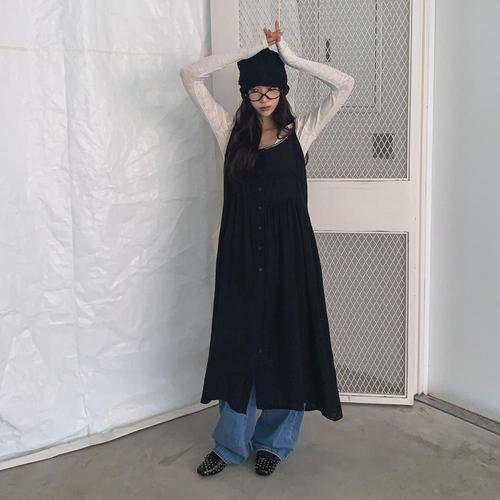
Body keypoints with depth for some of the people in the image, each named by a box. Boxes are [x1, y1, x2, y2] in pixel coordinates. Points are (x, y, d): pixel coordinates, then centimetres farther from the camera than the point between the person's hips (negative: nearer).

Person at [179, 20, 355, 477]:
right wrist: (251, 48, -1)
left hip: (289, 251, -1)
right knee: (237, 344, 7)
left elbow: (345, 85, 0)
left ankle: (274, 441, 24)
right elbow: (190, 76, 3)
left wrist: (290, 56, -1)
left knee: (288, 345, 6)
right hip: (241, 251, 1)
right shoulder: (231, 131, 8)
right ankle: (231, 443, 22)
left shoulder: (300, 131, 6)